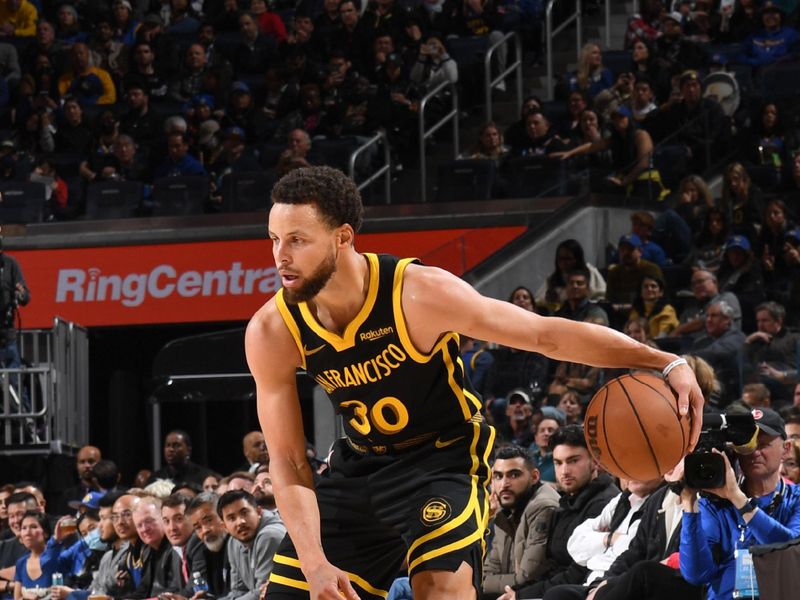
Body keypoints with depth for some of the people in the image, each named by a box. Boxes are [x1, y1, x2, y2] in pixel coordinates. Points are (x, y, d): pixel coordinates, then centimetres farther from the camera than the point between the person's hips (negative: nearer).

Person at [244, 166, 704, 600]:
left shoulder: (420, 294, -28)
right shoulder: (271, 332, -18)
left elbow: (545, 335, -20)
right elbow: (288, 461, -12)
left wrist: (666, 364, -27)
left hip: (443, 455, -4)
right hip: (359, 465, 4)